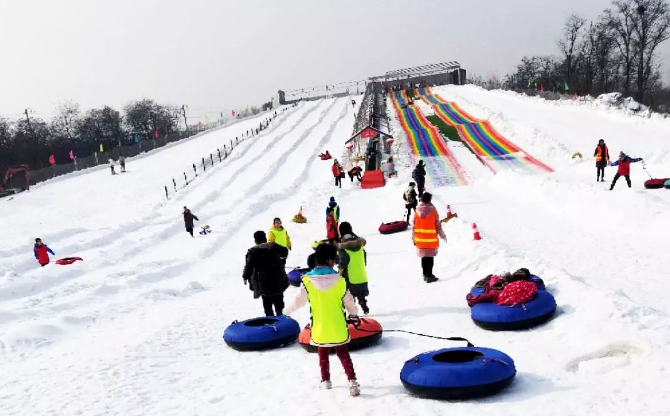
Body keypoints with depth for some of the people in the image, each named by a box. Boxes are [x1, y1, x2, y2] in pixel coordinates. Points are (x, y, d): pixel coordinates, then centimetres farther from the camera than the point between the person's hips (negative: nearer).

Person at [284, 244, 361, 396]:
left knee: (323, 354, 22)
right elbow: (349, 302, -1)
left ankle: (326, 381, 30)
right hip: (338, 328, 0)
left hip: (320, 329, 0)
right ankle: (352, 381, 5)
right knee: (343, 353, 15)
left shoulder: (307, 281, -15)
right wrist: (354, 313, 21)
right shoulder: (339, 280, -13)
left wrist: (288, 310, 18)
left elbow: (299, 301, -3)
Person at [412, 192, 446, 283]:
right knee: (430, 257, 1)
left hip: (420, 238, 4)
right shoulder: (432, 210, -8)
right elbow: (438, 225, -4)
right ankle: (429, 276, 1)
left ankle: (425, 275, 22)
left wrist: (413, 238, 12)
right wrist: (442, 235, 10)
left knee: (424, 257, 14)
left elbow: (414, 225, 4)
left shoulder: (417, 210, 1)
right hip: (431, 238, -4)